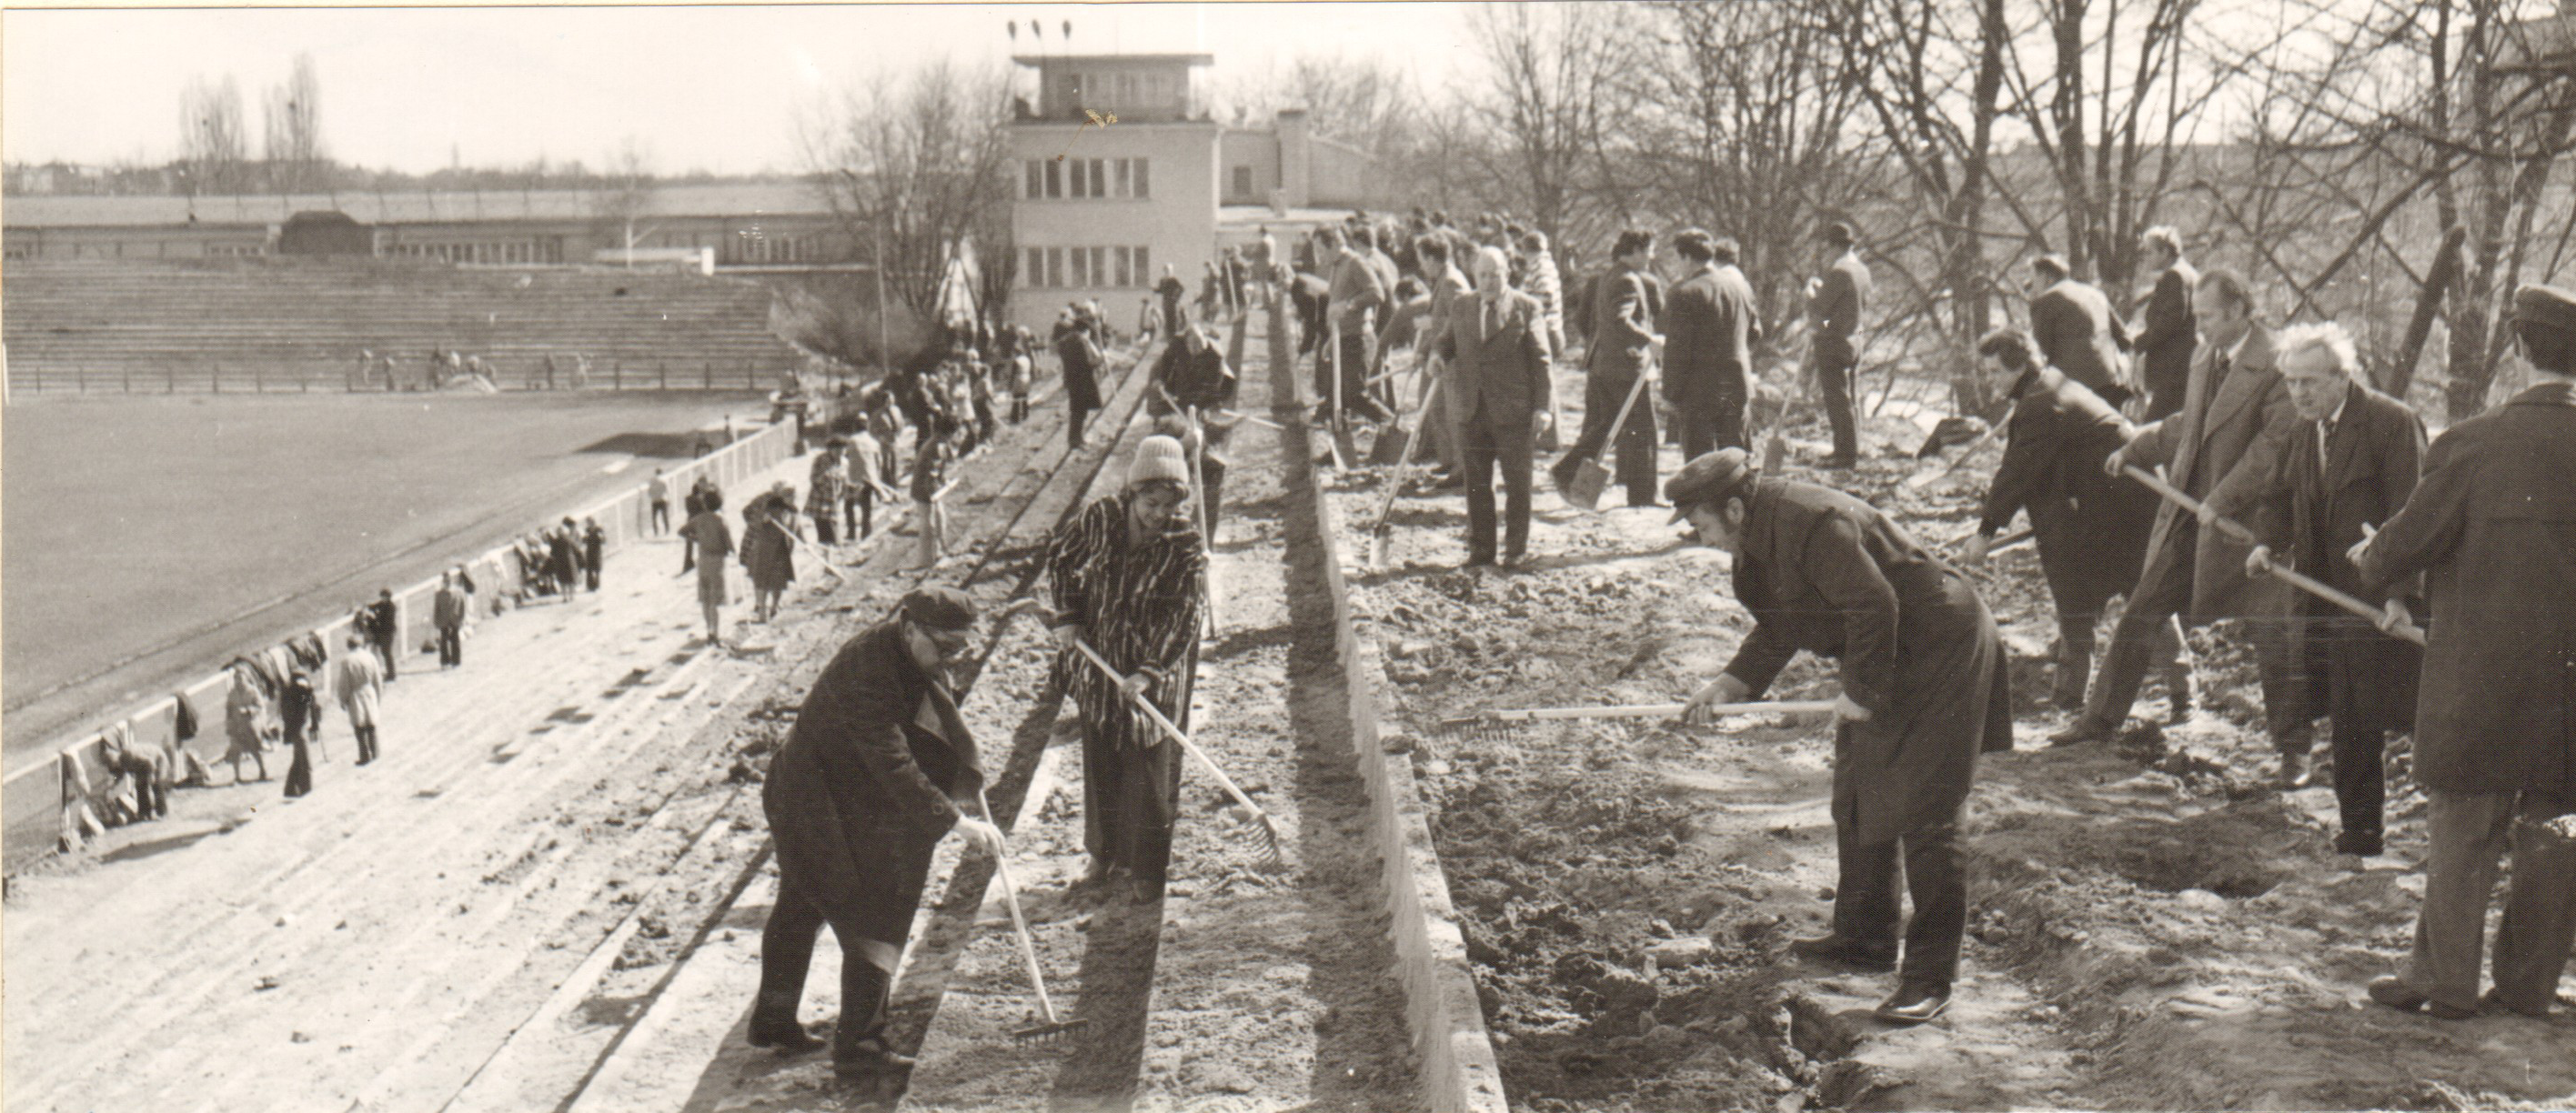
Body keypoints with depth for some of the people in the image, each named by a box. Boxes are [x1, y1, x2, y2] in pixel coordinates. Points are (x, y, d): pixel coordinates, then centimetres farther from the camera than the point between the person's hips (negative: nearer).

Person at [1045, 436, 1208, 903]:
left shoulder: (1187, 545, -18)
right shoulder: (1100, 518, -10)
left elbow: (1182, 618, -21)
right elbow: (1059, 555, 8)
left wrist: (1151, 671, -31)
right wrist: (1067, 615, 0)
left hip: (1153, 668, -3)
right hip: (1097, 660, 3)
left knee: (1148, 767, 2)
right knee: (1100, 760, 14)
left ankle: (1145, 871, 15)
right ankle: (1105, 857, 30)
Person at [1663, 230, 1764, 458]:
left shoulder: (1686, 293, -14)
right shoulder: (1741, 286, 7)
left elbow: (1677, 349, -14)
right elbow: (1755, 333, 16)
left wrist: (1672, 395, -9)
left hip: (1699, 390, -6)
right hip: (1738, 387, 6)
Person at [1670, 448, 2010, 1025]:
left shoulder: (1812, 523, -27)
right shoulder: (1762, 535, 5)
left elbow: (1875, 608, -28)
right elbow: (1779, 628, 14)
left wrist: (1861, 692, -18)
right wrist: (1731, 683, 3)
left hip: (1941, 653, -11)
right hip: (1884, 663, 11)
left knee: (1923, 819, -9)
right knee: (1857, 801, 18)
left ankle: (1931, 976, -3)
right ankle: (1864, 935, 32)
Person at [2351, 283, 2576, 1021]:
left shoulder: (2474, 446, -14)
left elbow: (2406, 547, -8)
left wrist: (2367, 558, 12)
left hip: (2482, 675, -3)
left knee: (2463, 828, 7)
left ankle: (2446, 979, 12)